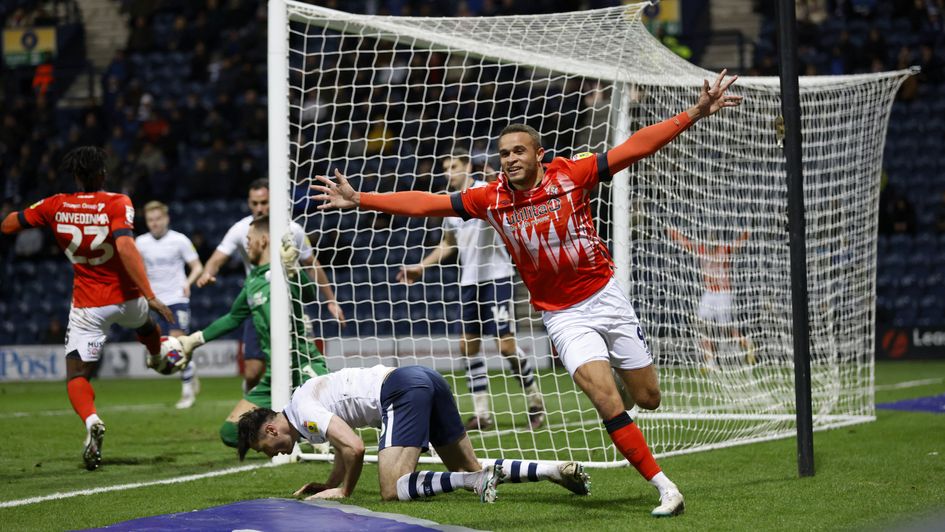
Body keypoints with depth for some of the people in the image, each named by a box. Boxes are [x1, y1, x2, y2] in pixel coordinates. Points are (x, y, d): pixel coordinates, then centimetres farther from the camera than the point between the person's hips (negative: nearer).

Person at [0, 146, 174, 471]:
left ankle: (91, 421, -32)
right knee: (145, 323, 36)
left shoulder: (55, 207, -8)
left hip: (87, 305, -1)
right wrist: (150, 295, -33)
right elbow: (125, 246, -31)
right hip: (126, 298, 1)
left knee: (76, 375, -1)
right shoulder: (117, 204, -16)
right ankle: (158, 358, 68)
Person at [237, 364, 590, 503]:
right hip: (426, 379, 10)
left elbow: (354, 448, -14)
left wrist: (343, 491, 2)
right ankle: (558, 471, -2)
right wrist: (327, 486, 32)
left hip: (402, 390, -10)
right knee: (469, 471, 13)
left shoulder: (303, 412, -2)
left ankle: (479, 479, -27)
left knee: (392, 491, -16)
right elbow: (345, 449, 43)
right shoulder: (312, 401, 28)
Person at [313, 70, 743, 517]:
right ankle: (663, 487, -11)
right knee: (605, 398, -18)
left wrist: (695, 112, -17)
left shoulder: (570, 175, -9)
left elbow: (636, 147, -11)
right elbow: (426, 203, -2)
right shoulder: (492, 199, -5)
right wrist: (359, 199, -7)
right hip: (562, 316, 0)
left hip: (605, 296, 0)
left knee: (647, 397, 5)